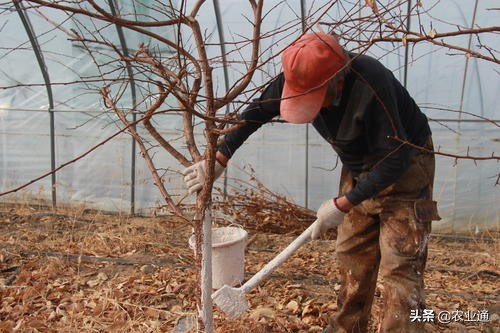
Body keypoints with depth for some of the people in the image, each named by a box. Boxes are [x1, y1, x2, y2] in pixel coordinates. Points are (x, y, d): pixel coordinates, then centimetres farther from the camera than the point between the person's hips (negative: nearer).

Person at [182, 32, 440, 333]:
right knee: (352, 256, 13)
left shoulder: (372, 87, -36)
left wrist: (342, 205, -27)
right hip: (358, 170, 6)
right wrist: (218, 160, -9)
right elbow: (255, 113, -4)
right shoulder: (299, 78, -16)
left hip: (405, 166, -6)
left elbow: (396, 159, -30)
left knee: (399, 267, -9)